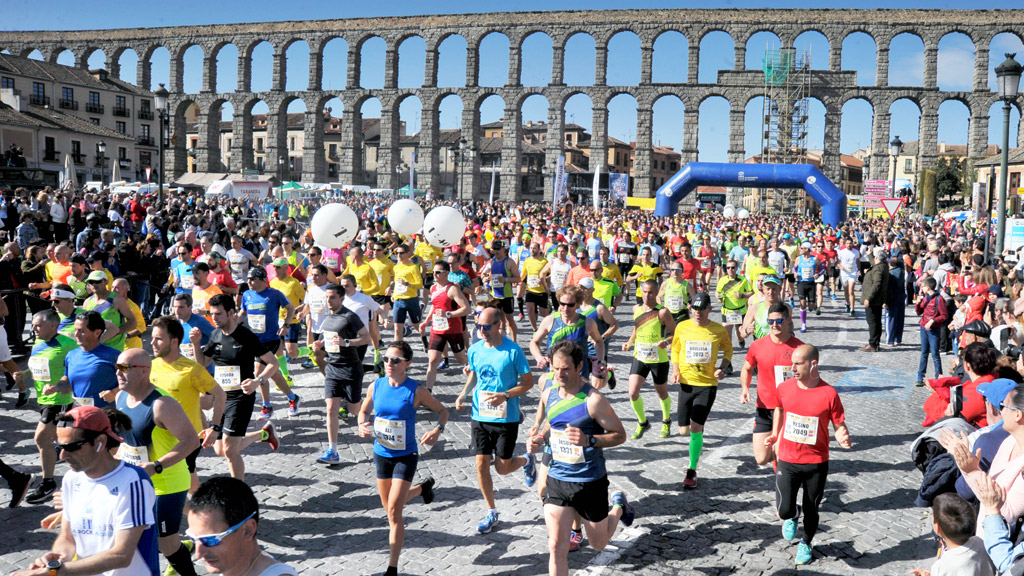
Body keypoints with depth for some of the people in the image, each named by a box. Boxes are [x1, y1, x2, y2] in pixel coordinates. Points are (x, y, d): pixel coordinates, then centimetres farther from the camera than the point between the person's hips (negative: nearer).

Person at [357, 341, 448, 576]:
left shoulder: (416, 391, -16)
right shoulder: (376, 386, -6)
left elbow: (442, 411, -4)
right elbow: (364, 411, 11)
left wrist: (438, 430, -23)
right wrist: (363, 425, -11)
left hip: (405, 455, -5)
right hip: (381, 453, 5)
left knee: (393, 512, -9)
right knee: (389, 507, 20)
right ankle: (423, 487, 51)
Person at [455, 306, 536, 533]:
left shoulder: (513, 350, -13)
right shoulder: (475, 350, 0)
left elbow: (528, 382, -8)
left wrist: (505, 396, -21)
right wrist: (464, 394, 0)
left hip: (506, 418, -4)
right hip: (480, 416, 4)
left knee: (502, 468, 4)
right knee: (481, 464, 3)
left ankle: (526, 460, 39)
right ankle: (491, 512, 20)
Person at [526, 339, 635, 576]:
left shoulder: (593, 400, -19)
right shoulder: (548, 394, -1)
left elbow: (620, 435, -13)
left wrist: (588, 440, -29)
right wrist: (538, 440, -3)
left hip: (590, 482, -4)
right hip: (556, 479, 4)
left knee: (598, 544, 17)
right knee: (556, 547, -3)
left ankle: (619, 507, 45)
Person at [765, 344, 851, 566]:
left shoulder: (829, 394, -14)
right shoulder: (784, 388, -5)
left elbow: (839, 425, -7)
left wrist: (843, 438, -27)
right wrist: (775, 434, 11)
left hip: (816, 463, -1)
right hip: (787, 460, 2)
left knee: (811, 510, 12)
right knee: (783, 509, -7)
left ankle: (805, 543, 41)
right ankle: (791, 517, 32)